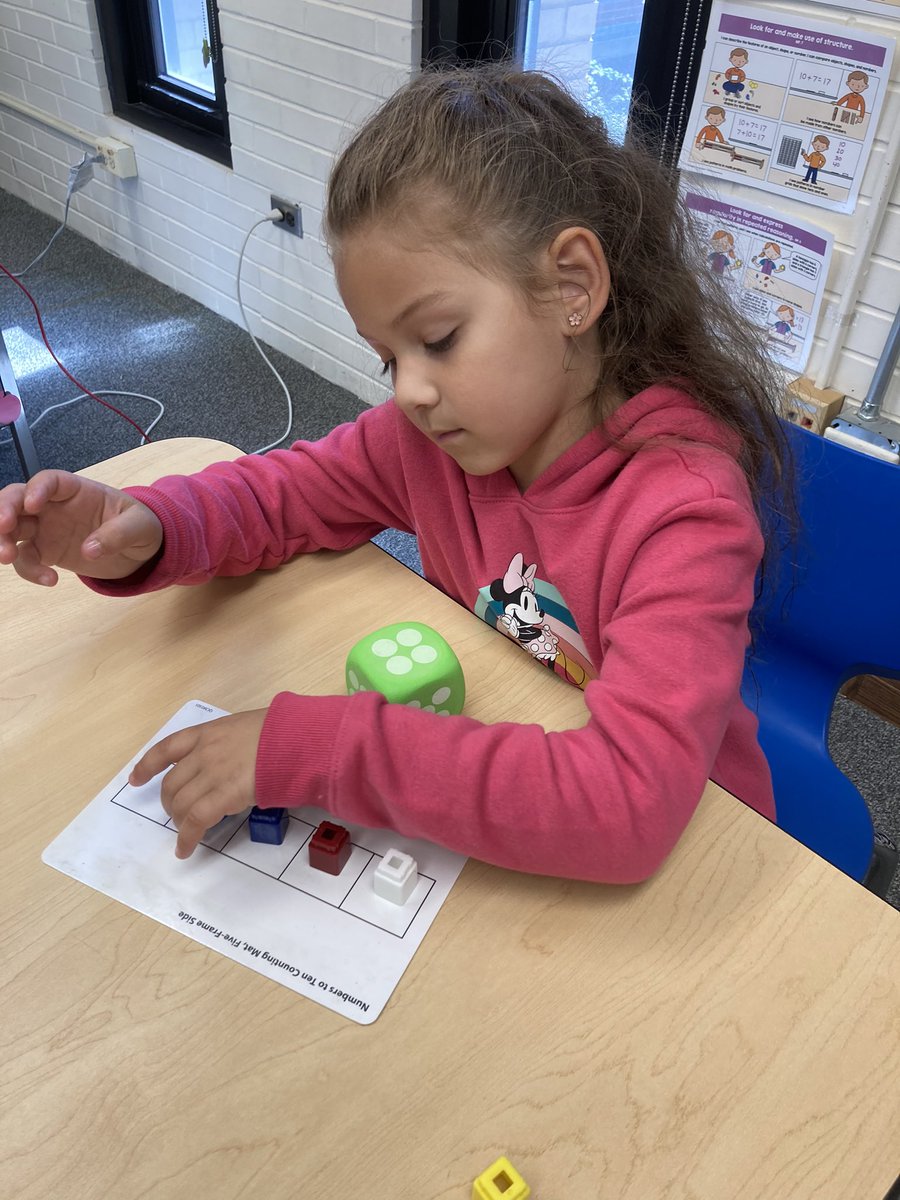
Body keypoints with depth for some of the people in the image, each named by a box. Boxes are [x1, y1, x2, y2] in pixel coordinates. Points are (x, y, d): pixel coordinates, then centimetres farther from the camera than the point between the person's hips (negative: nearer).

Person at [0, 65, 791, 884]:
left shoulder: (684, 510, -26)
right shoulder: (437, 428, -10)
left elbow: (627, 809, -35)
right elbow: (290, 491, 4)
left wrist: (307, 748, -34)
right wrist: (145, 531, -17)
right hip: (482, 812, 4)